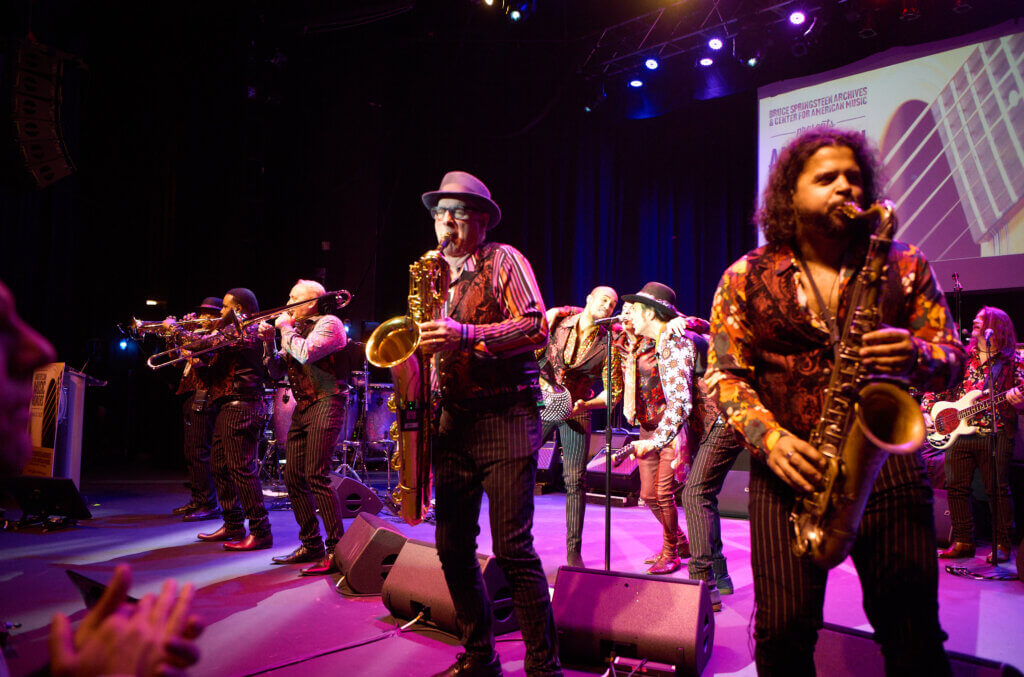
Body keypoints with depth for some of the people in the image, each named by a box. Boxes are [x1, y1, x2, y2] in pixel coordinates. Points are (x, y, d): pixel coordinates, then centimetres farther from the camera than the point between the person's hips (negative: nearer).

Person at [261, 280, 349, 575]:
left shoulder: (328, 323, -5)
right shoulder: (297, 329, 20)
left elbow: (305, 354, -23)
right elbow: (277, 372, 18)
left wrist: (287, 329, -8)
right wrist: (270, 341, 5)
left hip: (326, 404, -9)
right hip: (303, 407, 9)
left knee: (316, 476, -17)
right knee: (293, 477, 7)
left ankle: (336, 551, -13)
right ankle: (311, 546, 17)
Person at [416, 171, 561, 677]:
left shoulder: (503, 260, 0)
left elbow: (537, 327, -12)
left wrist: (467, 335, -22)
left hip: (505, 419, -6)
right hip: (452, 420, 7)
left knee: (512, 548, -7)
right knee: (452, 545, 8)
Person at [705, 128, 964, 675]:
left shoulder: (904, 266, 10)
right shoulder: (745, 278, 6)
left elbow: (953, 359, 9)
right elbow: (725, 374, 3)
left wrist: (917, 357, -15)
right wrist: (768, 438, -13)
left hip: (885, 460, 1)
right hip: (789, 465, -1)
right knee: (783, 633, -2)